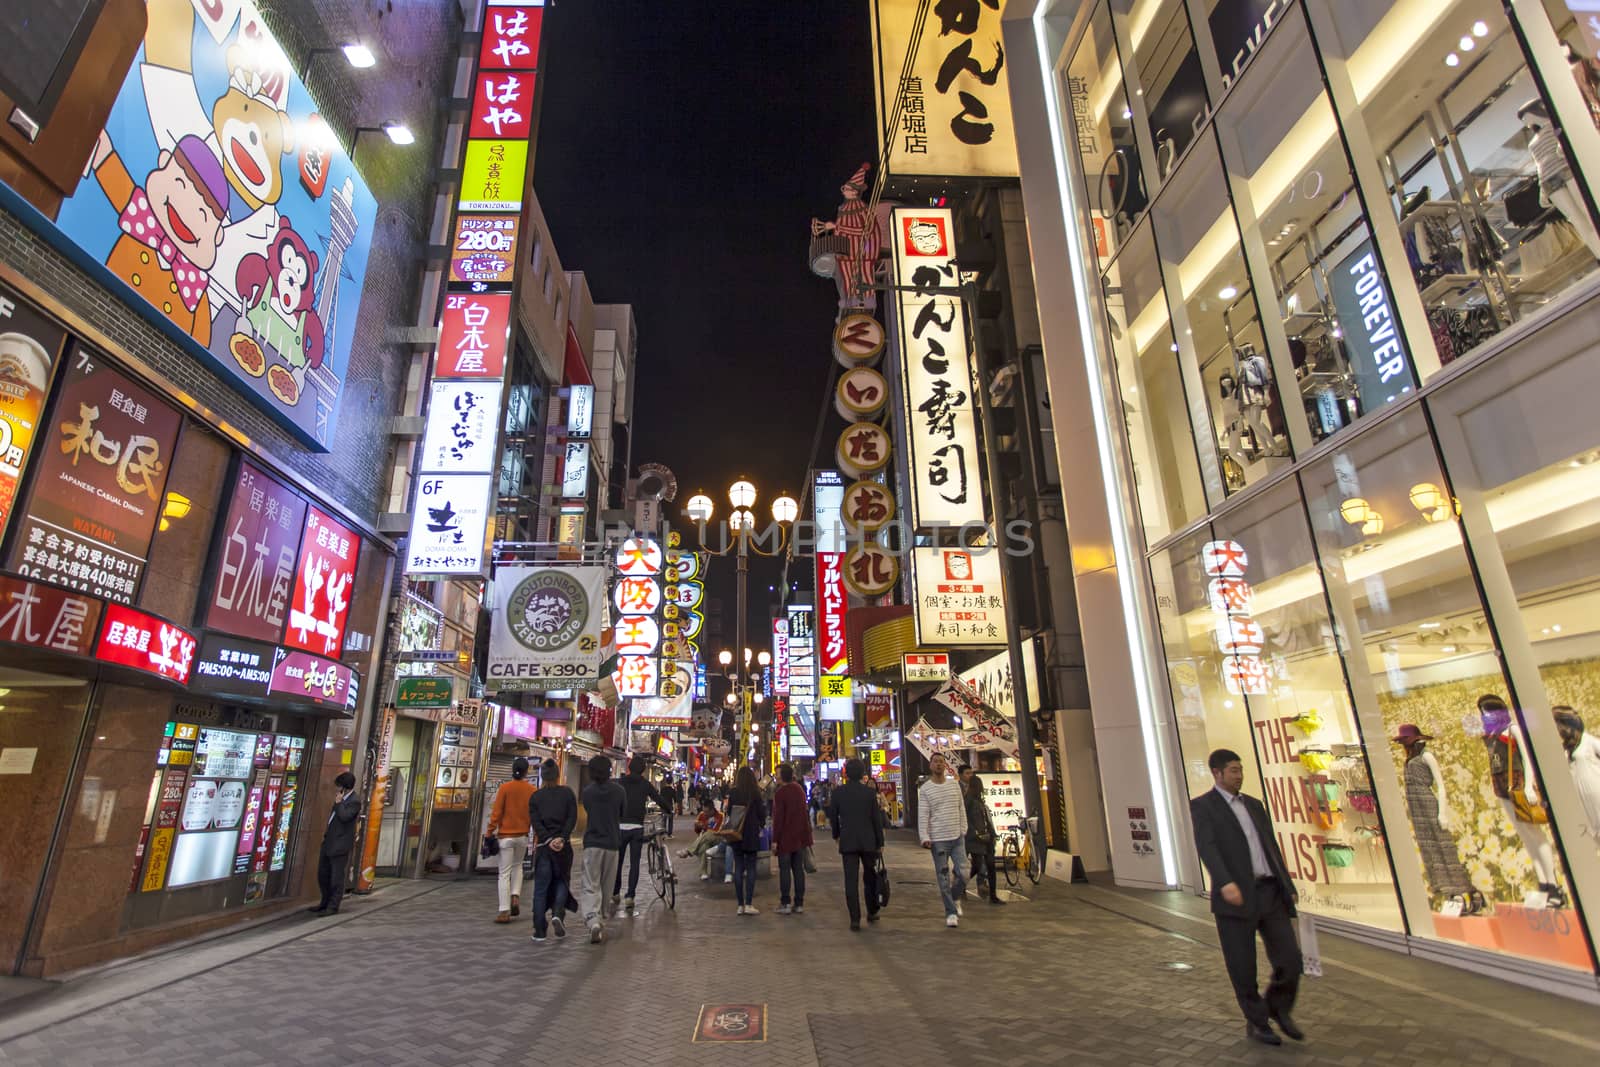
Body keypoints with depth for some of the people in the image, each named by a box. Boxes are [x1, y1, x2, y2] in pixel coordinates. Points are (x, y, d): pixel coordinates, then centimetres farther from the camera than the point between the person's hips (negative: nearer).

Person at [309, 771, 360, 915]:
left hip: (340, 844, -10)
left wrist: (338, 803, -19)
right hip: (328, 842, 10)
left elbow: (344, 816, -29)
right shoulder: (342, 797, 11)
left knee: (336, 877, -2)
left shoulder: (355, 801, -16)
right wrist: (327, 832, 19)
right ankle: (325, 903, 31)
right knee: (323, 874, 18)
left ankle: (333, 907, 7)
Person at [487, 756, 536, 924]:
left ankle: (504, 911, 2)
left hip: (506, 835, -2)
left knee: (504, 873, 3)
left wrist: (489, 832, -1)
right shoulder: (532, 790, -2)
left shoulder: (504, 787, -8)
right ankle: (515, 896, 8)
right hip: (523, 835, 2)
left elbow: (496, 812, -10)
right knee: (517, 866, 25)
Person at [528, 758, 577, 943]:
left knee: (540, 888, 8)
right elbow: (572, 818, -8)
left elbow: (535, 822, -6)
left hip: (543, 845, 1)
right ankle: (557, 913, -6)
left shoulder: (535, 797, 4)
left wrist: (548, 840, -11)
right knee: (562, 881, 16)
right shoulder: (567, 793, 2)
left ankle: (539, 931, 8)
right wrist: (562, 838, -13)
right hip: (563, 846, 0)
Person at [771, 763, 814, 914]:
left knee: (784, 870, 1)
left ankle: (785, 904, 3)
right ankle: (799, 903, 13)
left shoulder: (780, 792, -16)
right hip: (800, 837, 7)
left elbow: (778, 818, -17)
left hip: (785, 838, -6)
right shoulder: (799, 789, 7)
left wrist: (774, 840, -13)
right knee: (799, 869, 9)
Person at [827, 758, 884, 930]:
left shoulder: (837, 792, -4)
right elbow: (877, 819, -1)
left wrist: (836, 835, 21)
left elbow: (832, 816, 4)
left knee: (851, 880, 1)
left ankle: (855, 919, -2)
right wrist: (880, 842, 7)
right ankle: (872, 912, 28)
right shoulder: (869, 792, -4)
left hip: (847, 841, -1)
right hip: (868, 841, 1)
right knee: (871, 877, 18)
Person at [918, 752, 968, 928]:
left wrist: (963, 830, 10)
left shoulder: (954, 784, 8)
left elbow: (962, 808, 14)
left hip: (957, 837, 3)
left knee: (963, 873, -1)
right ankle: (951, 912, 13)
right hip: (938, 839, -3)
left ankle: (955, 898, 28)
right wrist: (924, 838, -12)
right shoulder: (925, 789, -3)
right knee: (943, 877, 1)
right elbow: (922, 816, -5)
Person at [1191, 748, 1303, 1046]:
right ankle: (1257, 1022, 26)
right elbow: (1206, 846, -18)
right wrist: (1225, 883, -31)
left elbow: (1271, 846, 22)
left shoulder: (1253, 804, 18)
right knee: (1243, 968, 3)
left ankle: (1279, 1008, 30)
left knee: (1290, 959, 2)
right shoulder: (1202, 805, -3)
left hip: (1269, 893, 5)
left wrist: (1288, 886, 16)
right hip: (1235, 896, -5)